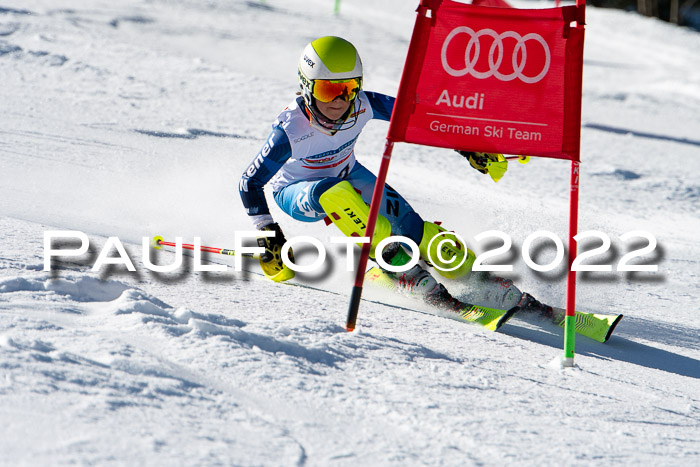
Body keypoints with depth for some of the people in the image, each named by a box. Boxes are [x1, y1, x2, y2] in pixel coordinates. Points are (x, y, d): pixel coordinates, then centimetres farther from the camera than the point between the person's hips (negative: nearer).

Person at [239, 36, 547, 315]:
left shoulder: (363, 106, -26)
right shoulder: (290, 130, -34)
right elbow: (250, 184, -25)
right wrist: (267, 236, -29)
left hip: (347, 175, 3)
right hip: (295, 193, -3)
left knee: (404, 221, -19)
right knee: (334, 193, -38)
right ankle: (399, 268, -31)